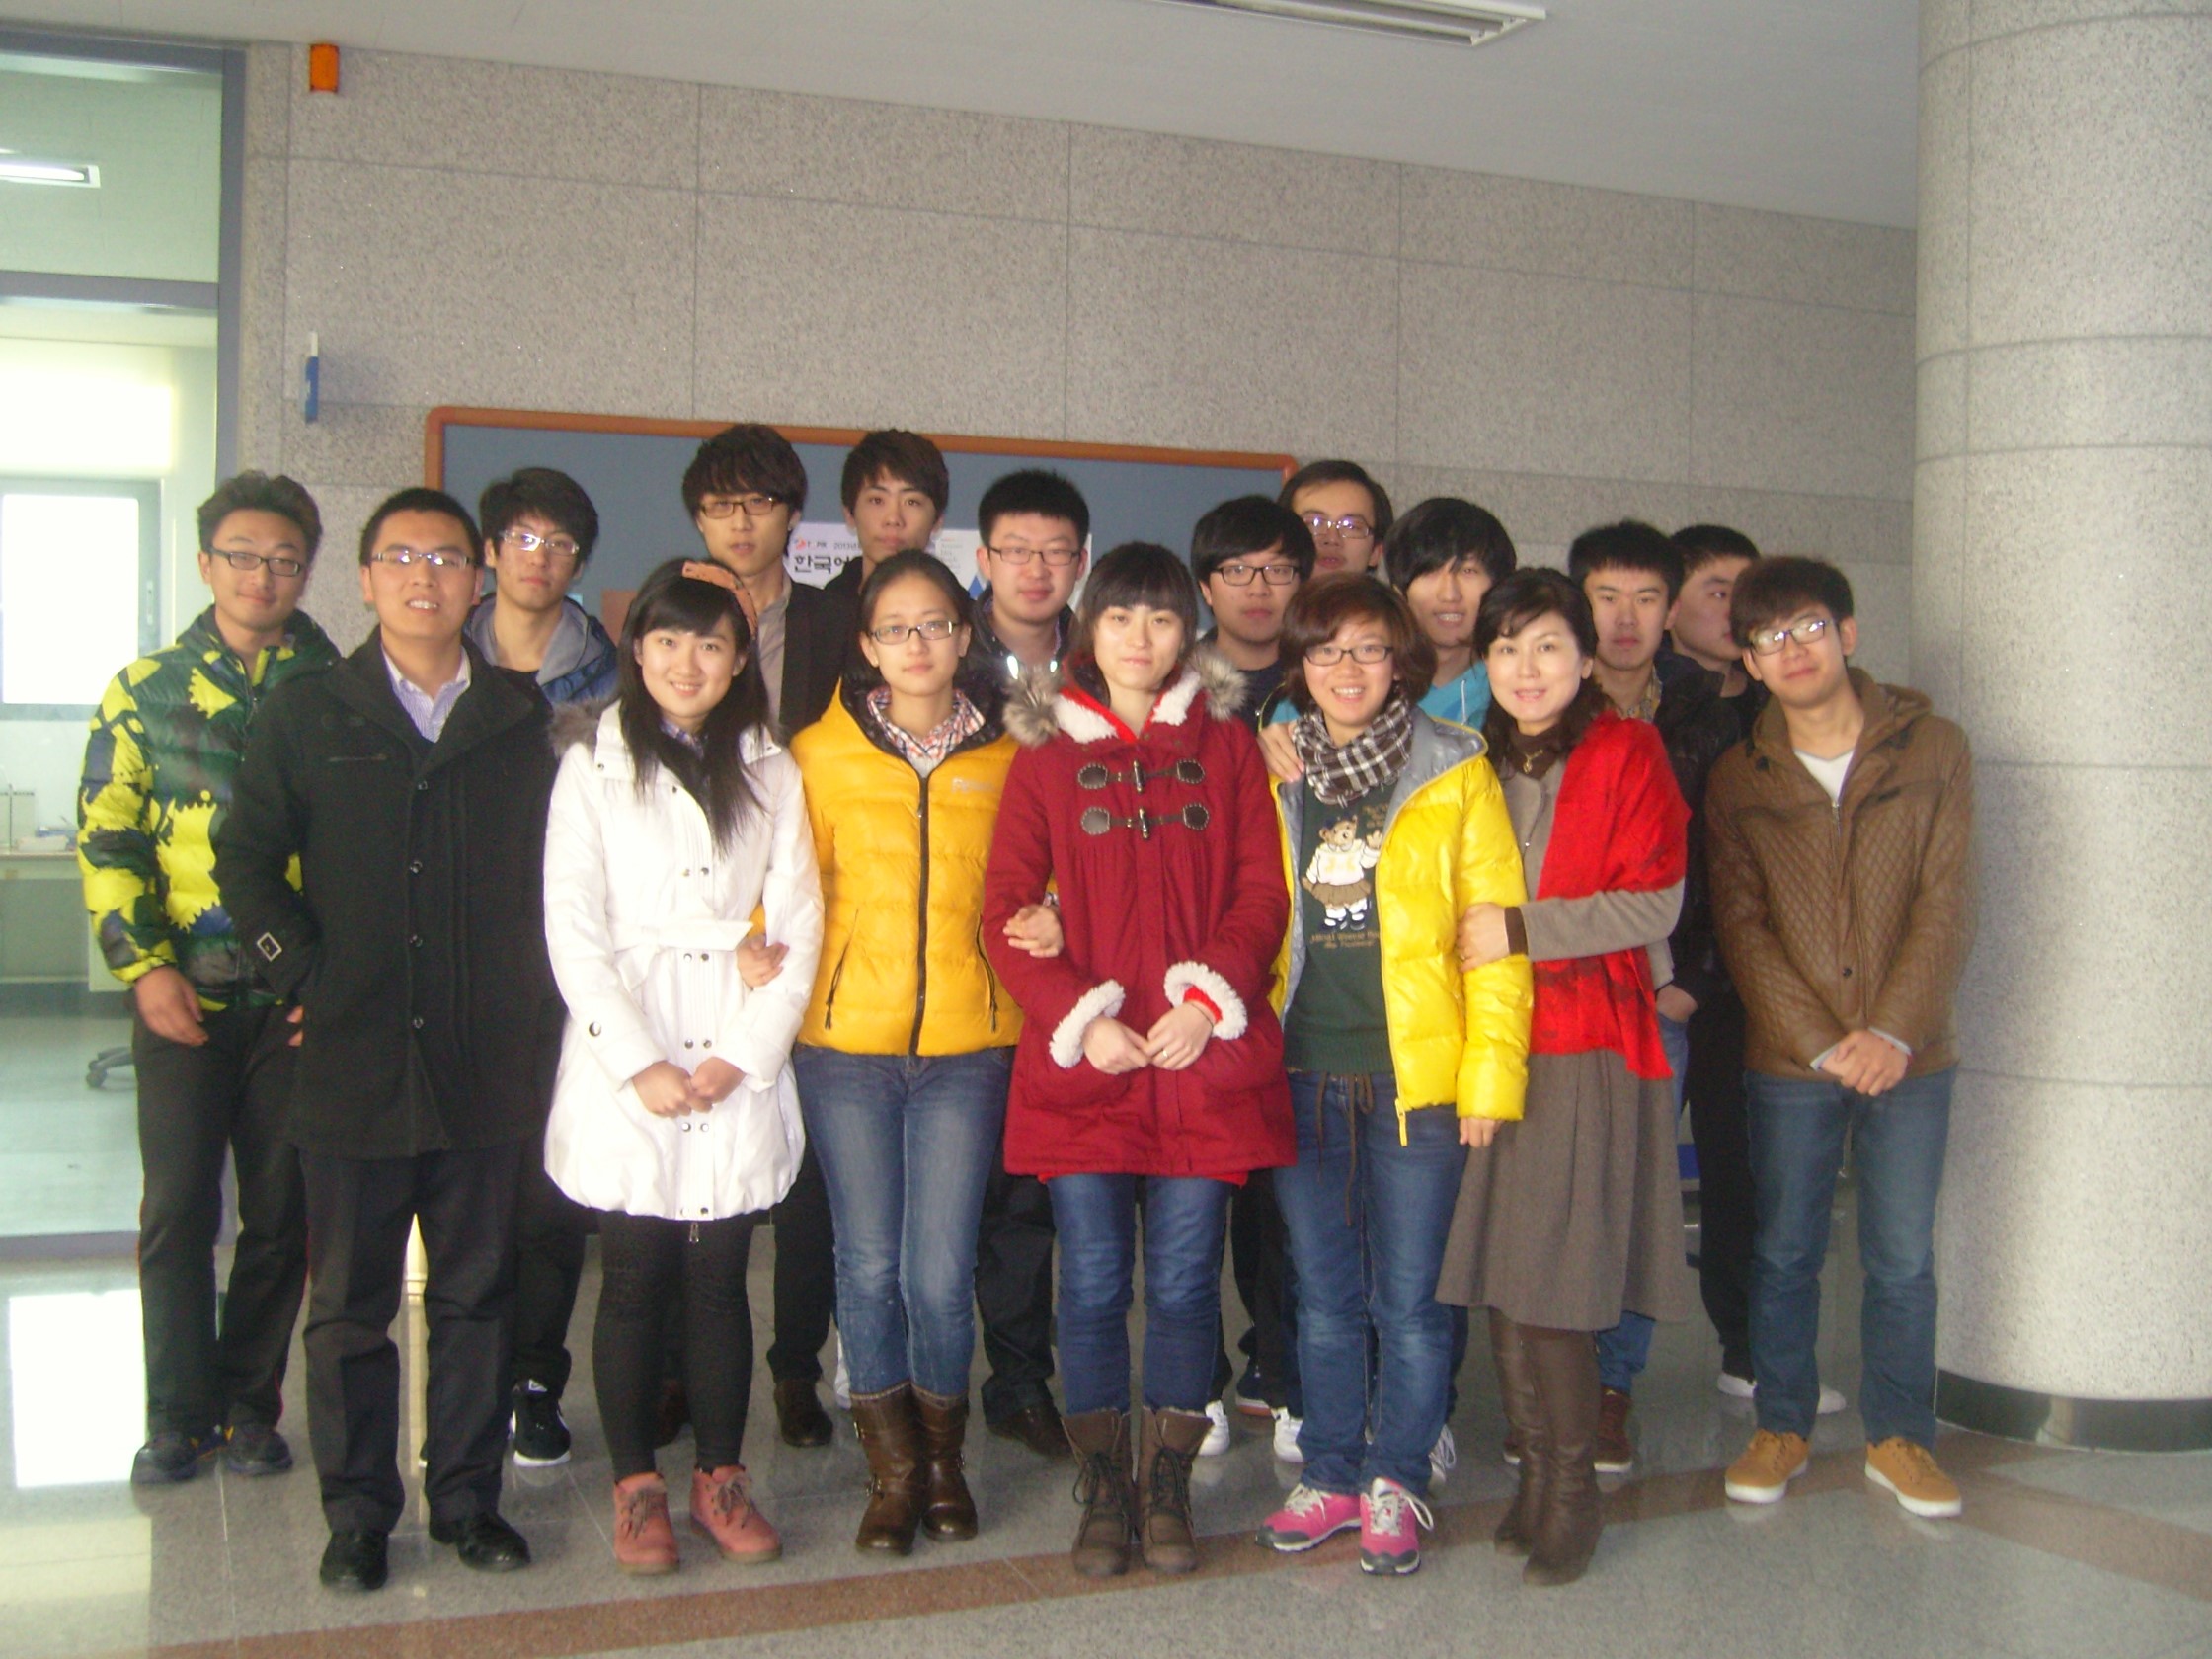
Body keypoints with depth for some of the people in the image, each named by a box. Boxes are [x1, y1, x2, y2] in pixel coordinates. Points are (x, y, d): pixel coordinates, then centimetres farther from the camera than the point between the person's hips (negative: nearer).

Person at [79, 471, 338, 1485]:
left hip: (301, 998, 0)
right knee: (177, 1208, 4)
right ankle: (178, 1415, 17)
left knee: (281, 1212, 7)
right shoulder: (146, 690, 5)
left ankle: (250, 1404, 21)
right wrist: (145, 967, -7)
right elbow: (106, 840, 3)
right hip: (182, 996, 0)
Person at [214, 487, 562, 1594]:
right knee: (348, 1305, 8)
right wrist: (305, 975, -4)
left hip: (488, 1069, 1)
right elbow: (245, 858, 6)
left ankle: (467, 1497, 23)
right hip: (353, 1063, -1)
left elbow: (561, 871, 9)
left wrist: (531, 1004, 1)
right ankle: (357, 1512, 20)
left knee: (476, 1295, 10)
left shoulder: (522, 719, 7)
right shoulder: (305, 715, 5)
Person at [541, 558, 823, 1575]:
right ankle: (636, 1488, 14)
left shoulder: (771, 773, 11)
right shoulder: (594, 765, 3)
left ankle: (722, 1479, 17)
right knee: (635, 1279, 2)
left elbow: (798, 925, 5)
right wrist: (641, 1063, -11)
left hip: (742, 1065, 2)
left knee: (720, 1277, 5)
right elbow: (572, 929, -4)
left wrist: (744, 1053, -7)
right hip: (626, 1060, -2)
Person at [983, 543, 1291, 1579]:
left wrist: (1209, 999, -10)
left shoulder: (1226, 745, 10)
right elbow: (1005, 912, 3)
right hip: (1082, 1065, 0)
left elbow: (1262, 893, 4)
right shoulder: (1046, 751, 8)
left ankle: (1166, 1488, 20)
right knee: (1092, 1286, 3)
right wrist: (1078, 1018, -9)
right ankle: (1102, 1488, 19)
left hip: (1205, 1058, 0)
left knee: (1185, 1284, 4)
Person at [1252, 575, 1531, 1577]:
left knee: (1408, 1296, 4)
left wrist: (1492, 1072, -9)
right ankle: (1331, 1474, 26)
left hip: (1417, 1073, -3)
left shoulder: (1455, 775, -1)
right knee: (1324, 1295, 12)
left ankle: (1395, 1485, 19)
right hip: (1301, 1072, 3)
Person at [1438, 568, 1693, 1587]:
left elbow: (1654, 903, -8)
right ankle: (1537, 1470, 18)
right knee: (1498, 1275, 4)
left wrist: (1522, 930, -12)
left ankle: (1571, 1492, 8)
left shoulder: (1627, 753, -1)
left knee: (1554, 1282, -6)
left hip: (1587, 1049, -4)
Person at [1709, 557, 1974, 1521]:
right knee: (1784, 1252, 9)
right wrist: (1822, 1044, -11)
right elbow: (1742, 927, -2)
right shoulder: (1737, 779, 3)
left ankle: (1899, 1437, 23)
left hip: (1909, 1057, 0)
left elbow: (1945, 906, -4)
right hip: (1787, 1062, 1)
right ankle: (1782, 1427, 24)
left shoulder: (1933, 749, 1)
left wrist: (1894, 1033, -13)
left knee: (1903, 1258, 7)